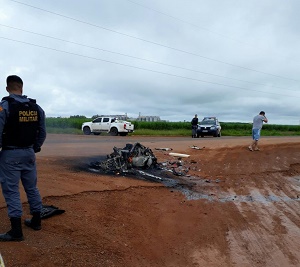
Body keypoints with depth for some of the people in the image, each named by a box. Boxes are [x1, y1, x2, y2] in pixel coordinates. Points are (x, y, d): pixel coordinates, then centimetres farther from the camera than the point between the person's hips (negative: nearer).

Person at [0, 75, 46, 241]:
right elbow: (42, 132, 8)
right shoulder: (36, 107, 4)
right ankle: (36, 221, 27)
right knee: (32, 187, 15)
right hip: (29, 153, 6)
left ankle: (16, 231, 3)